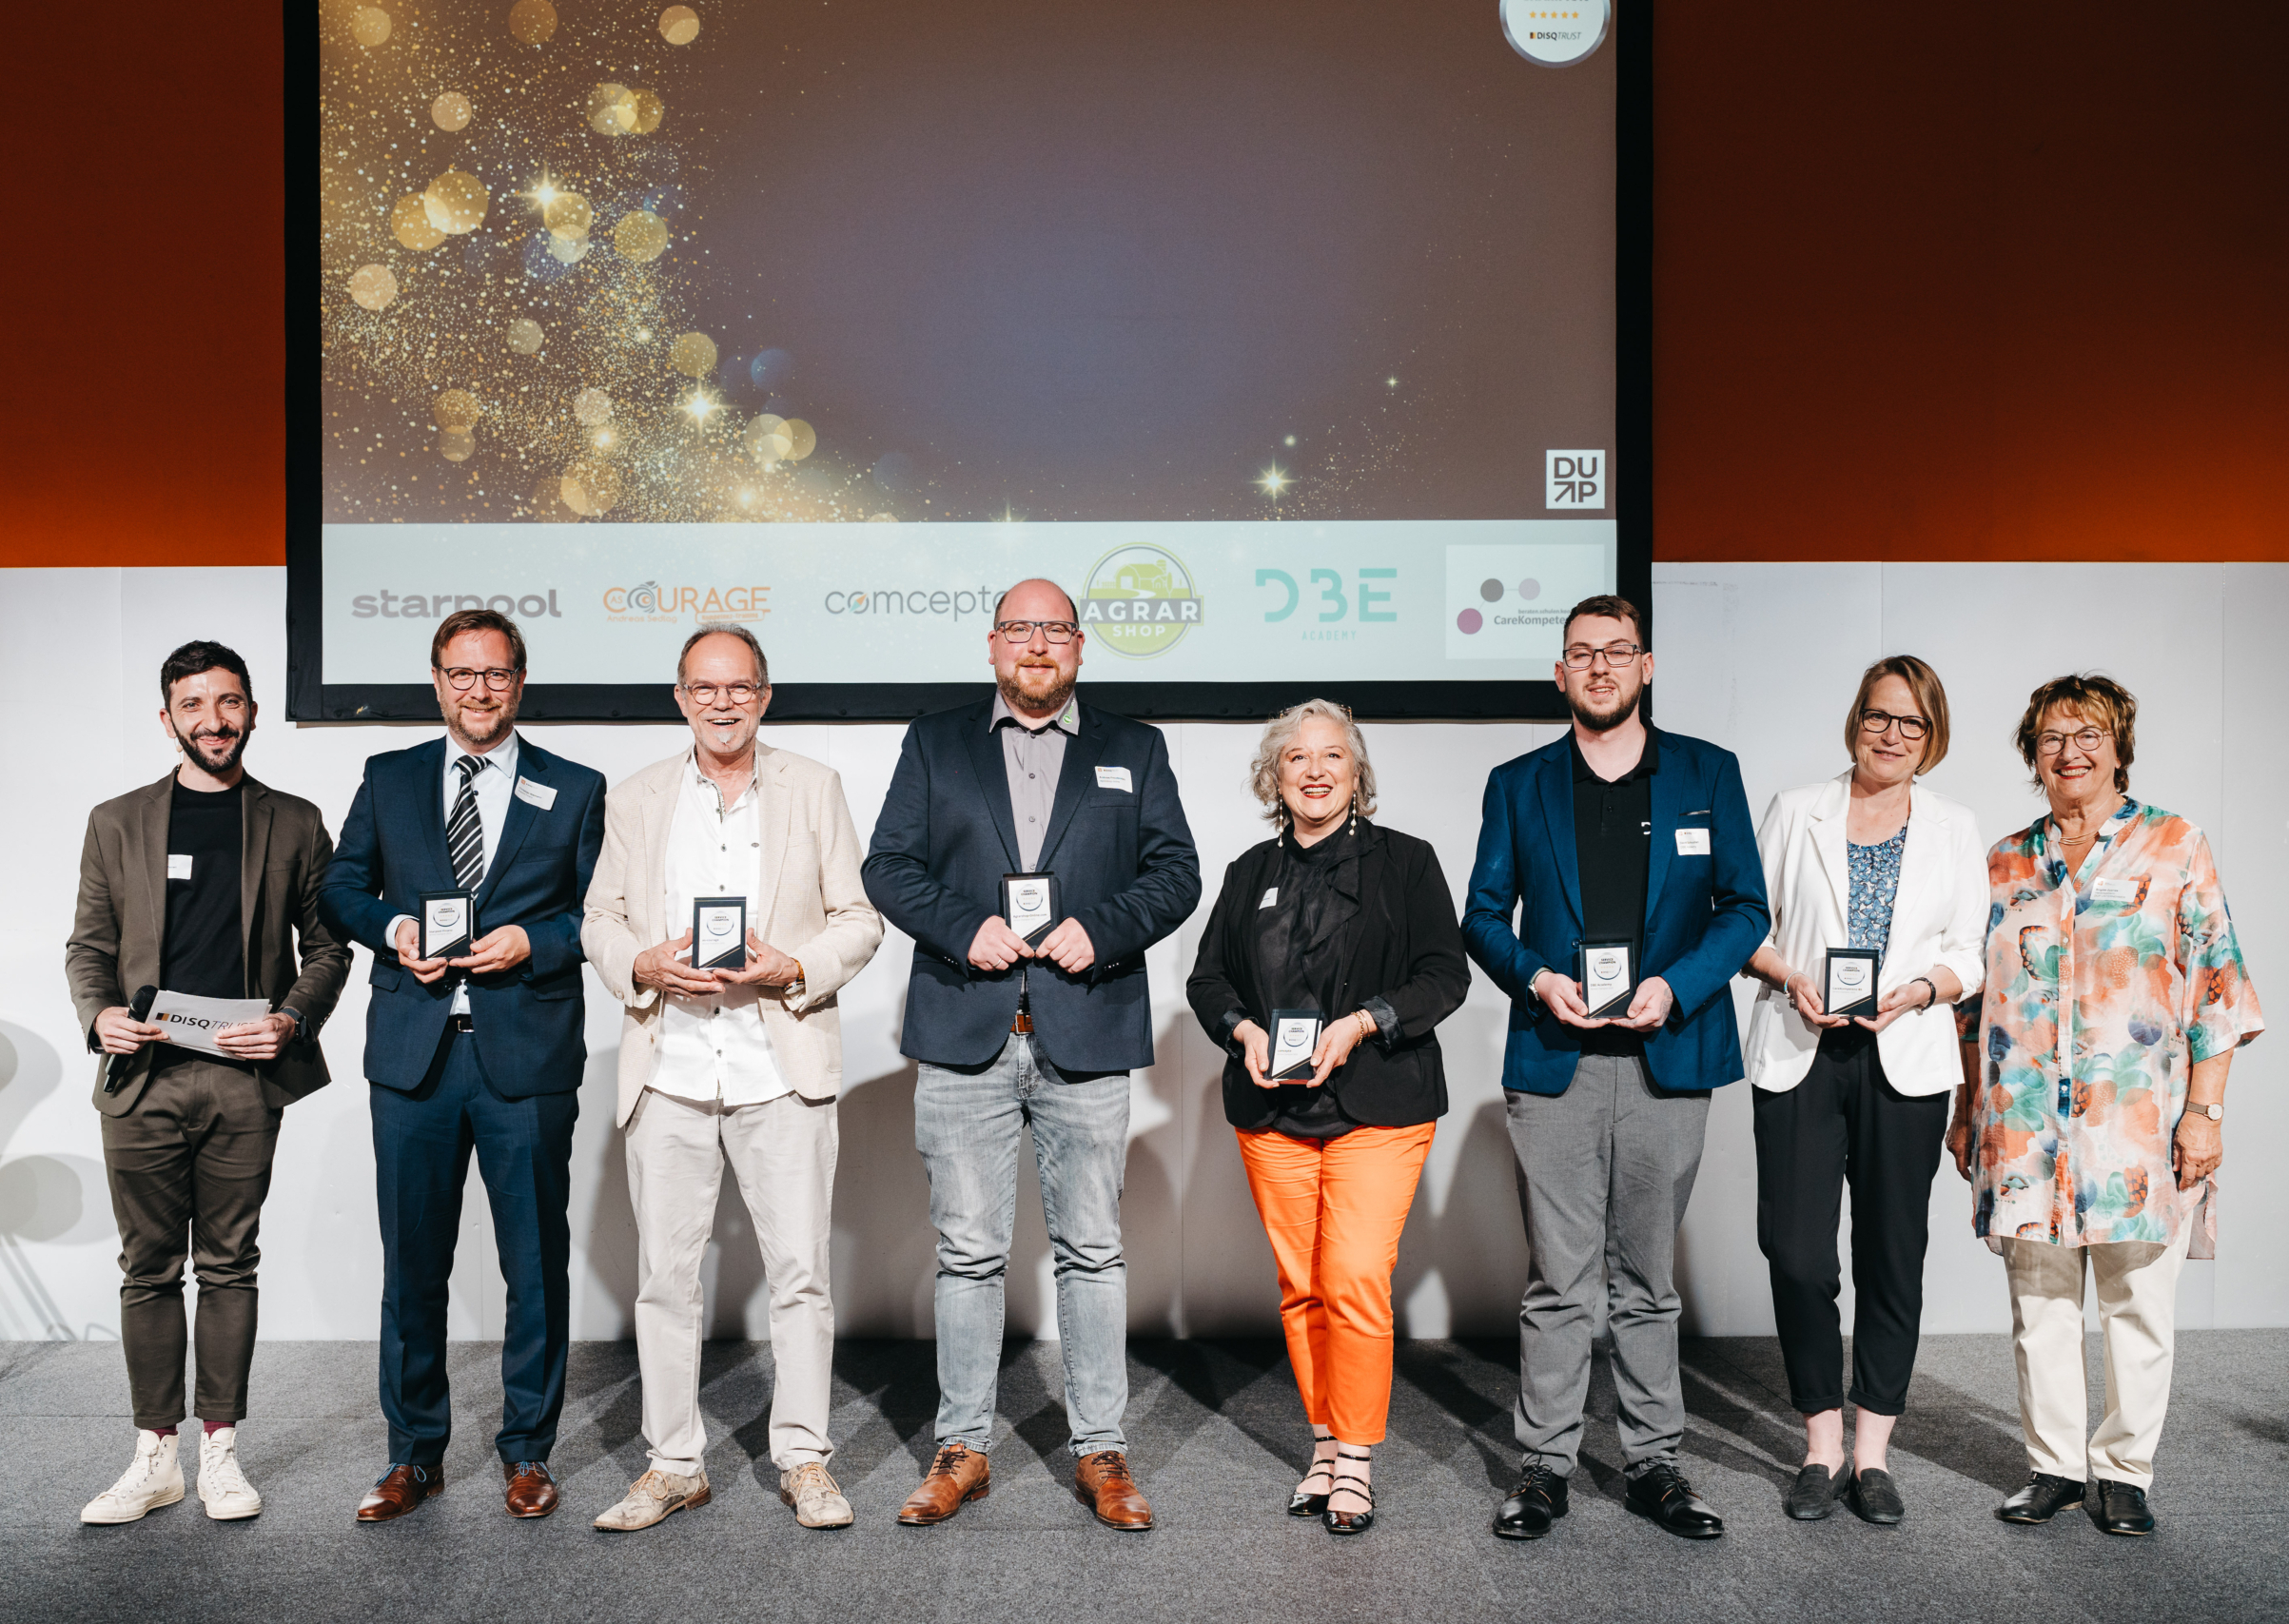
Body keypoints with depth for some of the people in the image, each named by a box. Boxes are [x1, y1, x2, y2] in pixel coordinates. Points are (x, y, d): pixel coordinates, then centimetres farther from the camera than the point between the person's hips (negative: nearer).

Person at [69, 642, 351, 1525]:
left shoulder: (294, 823, 8)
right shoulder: (116, 822, 11)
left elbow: (326, 946, 9)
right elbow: (88, 944, 12)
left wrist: (292, 1019, -8)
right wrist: (100, 1013, -7)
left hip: (246, 1079, -1)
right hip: (143, 1076, 1)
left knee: (229, 1267, 6)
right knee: (148, 1270, 6)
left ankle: (219, 1451, 16)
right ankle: (155, 1457, 16)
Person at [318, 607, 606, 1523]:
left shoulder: (574, 790, 6)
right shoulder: (388, 780, 12)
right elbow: (339, 889, 13)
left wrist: (530, 943, -13)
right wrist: (395, 927, -6)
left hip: (527, 1055, -2)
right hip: (414, 1055, 2)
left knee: (537, 1264, 5)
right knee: (411, 1263, 9)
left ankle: (527, 1450, 21)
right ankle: (415, 1454, 24)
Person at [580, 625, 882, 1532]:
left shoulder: (814, 789, 8)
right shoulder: (636, 800, 13)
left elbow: (858, 919, 6)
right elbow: (600, 921, 13)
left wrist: (796, 969, -12)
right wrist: (644, 965, -8)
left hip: (783, 1065, -1)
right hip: (668, 1069, 2)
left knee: (801, 1269, 0)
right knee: (665, 1273, 6)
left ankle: (804, 1459, 14)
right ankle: (674, 1463, 19)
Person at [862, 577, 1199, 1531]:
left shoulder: (1134, 751, 13)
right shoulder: (934, 745, 12)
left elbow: (1175, 872, 5)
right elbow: (888, 866, 5)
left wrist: (1101, 931, -11)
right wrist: (965, 929, -11)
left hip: (1086, 1034, 0)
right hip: (963, 1033, 0)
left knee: (1091, 1249, 5)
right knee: (968, 1252, 6)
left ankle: (1100, 1451, 16)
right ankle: (963, 1447, 18)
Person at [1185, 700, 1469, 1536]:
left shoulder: (1406, 861, 4)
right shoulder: (1251, 871, 14)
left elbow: (1445, 974, -1)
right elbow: (1207, 976, 16)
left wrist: (1362, 1023, -14)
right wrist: (1243, 1030, -4)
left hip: (1377, 1106, -3)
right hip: (1273, 1109, 3)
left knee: (1356, 1280, -11)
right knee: (1300, 1286, 6)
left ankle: (1355, 1459, 3)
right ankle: (1325, 1447, 21)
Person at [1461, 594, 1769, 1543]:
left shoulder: (1709, 775, 8)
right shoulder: (1518, 785, 9)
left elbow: (1745, 908, 6)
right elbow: (1483, 915, 9)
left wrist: (1676, 986, -10)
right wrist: (1535, 978, -10)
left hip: (1665, 1057, 0)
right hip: (1554, 1060, 0)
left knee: (1649, 1277, 9)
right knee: (1557, 1278, 2)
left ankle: (1653, 1464, 21)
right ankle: (1546, 1464, 13)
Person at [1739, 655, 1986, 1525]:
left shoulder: (1955, 828, 11)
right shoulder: (1795, 810, 8)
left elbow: (1970, 955, 8)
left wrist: (1917, 990, -11)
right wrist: (1788, 976, -10)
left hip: (1905, 1061, 1)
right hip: (1800, 1058, -1)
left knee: (1893, 1255, 5)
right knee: (1797, 1253, -4)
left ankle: (1873, 1452, 17)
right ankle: (1823, 1445, 12)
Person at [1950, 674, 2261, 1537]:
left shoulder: (2175, 846, 2)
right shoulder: (2005, 863, 11)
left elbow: (2215, 984, -2)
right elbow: (1978, 998, 14)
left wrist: (2205, 1108, -8)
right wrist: (1967, 1107, 11)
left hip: (2140, 1121, -2)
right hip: (2027, 1123, 3)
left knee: (2139, 1298, 4)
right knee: (2039, 1299, 8)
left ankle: (2124, 1469, 18)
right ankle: (2053, 1464, 19)